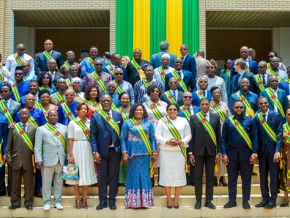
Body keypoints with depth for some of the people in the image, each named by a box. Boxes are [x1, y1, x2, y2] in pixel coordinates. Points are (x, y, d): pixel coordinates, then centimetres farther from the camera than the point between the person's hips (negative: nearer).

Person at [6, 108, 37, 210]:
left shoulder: (34, 128, 5)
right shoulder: (13, 127, 8)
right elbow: (9, 144, 8)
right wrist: (8, 157, 1)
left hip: (28, 160, -1)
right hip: (16, 159, 1)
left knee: (29, 182, 3)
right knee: (16, 182, 7)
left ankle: (28, 203, 12)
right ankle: (15, 202, 16)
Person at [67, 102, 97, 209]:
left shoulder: (89, 122, 10)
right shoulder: (72, 123, 1)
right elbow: (70, 140, -3)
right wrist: (71, 155, -9)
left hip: (87, 150, 3)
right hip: (77, 149, -3)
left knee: (87, 174, 5)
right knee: (76, 175, 1)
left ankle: (84, 199, 14)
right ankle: (77, 199, 10)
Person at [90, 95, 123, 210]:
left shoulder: (118, 115, 6)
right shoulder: (95, 117, 1)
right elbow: (93, 135, -3)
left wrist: (122, 149, 0)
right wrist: (95, 152, -10)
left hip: (115, 150, 1)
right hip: (102, 151, -1)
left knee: (114, 176, 6)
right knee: (102, 177, 6)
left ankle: (112, 200, 16)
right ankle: (102, 201, 16)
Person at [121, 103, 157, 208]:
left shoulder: (148, 123, 9)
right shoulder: (127, 123, 5)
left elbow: (153, 138, 8)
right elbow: (123, 138, 3)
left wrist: (154, 152, 0)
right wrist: (124, 153, -5)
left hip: (145, 153, 1)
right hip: (133, 153, -1)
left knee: (145, 176, 2)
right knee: (134, 175, 1)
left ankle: (145, 201, 9)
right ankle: (134, 201, 7)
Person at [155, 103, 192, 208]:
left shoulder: (183, 121, 10)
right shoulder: (162, 121, 7)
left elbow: (188, 135, 7)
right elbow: (157, 135, 1)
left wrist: (181, 142, -11)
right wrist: (167, 141, -14)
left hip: (180, 151, 1)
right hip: (165, 151, -1)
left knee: (179, 174, -1)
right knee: (167, 174, -1)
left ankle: (176, 199, 9)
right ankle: (169, 199, 9)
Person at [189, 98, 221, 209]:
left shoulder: (215, 117, 6)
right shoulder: (193, 118, 3)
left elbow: (218, 135, 6)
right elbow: (191, 136, 1)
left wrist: (218, 152, 1)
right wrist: (190, 153, -3)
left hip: (211, 151, 1)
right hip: (198, 151, -1)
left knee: (210, 176, 5)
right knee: (198, 176, 4)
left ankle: (208, 200, 14)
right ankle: (198, 200, 11)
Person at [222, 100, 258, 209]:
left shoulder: (250, 121, 6)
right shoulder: (227, 122, 7)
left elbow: (255, 137, 3)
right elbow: (223, 139, 5)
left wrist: (254, 153, -7)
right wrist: (224, 154, -4)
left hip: (246, 155, -1)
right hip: (231, 154, 1)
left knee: (246, 179, 3)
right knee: (232, 179, 7)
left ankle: (245, 201, 12)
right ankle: (232, 200, 15)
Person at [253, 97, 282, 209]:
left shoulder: (276, 116, -1)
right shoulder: (256, 118, 6)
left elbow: (279, 134, -5)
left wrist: (277, 151, -13)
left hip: (273, 149, -3)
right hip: (262, 150, 3)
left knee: (274, 176, 1)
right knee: (263, 176, 8)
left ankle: (272, 200, 8)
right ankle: (265, 199, 18)